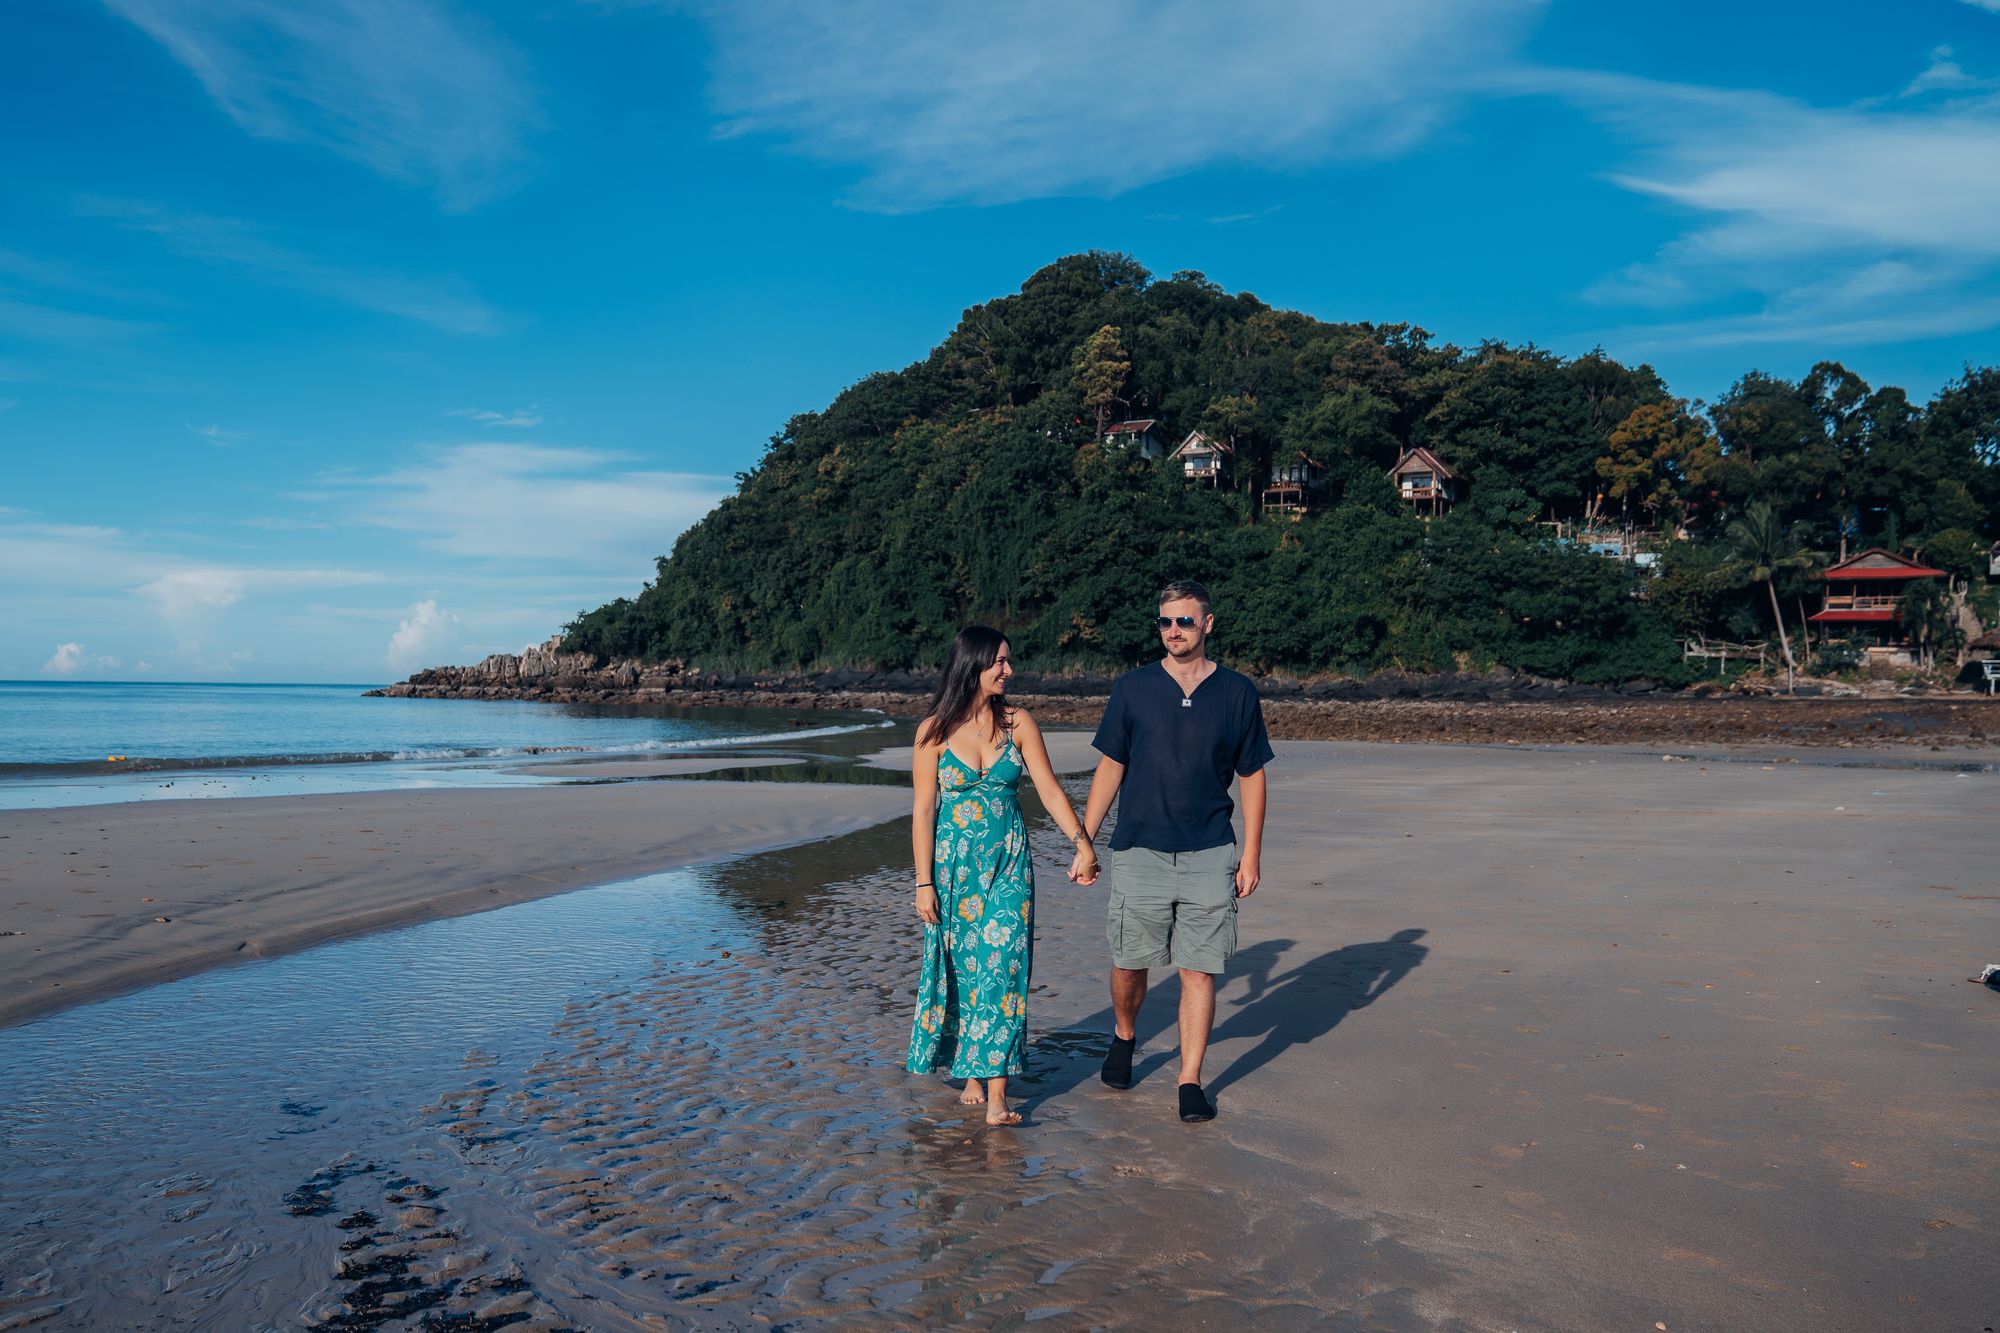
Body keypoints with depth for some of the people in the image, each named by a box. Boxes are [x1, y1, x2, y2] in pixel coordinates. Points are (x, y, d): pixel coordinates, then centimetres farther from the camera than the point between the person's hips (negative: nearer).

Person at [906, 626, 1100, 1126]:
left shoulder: (1018, 723, 0)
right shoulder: (935, 730, -4)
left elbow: (1049, 789, -2)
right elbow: (923, 810, -3)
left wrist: (1082, 841, -14)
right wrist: (924, 883, -6)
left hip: (1008, 864, 1)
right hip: (954, 865, 0)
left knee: (1001, 968, -5)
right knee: (960, 970, 7)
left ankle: (996, 1098, -3)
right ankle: (971, 1075, 24)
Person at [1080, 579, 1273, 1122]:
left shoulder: (1237, 692, 2)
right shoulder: (1132, 688, 2)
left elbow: (1252, 775, 7)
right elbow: (1110, 767, 6)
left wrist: (1251, 852, 3)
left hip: (1209, 857, 0)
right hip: (1139, 853, 0)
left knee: (1199, 972, 1)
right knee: (1129, 962, 8)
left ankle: (1190, 1082, 13)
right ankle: (1124, 1036, 38)